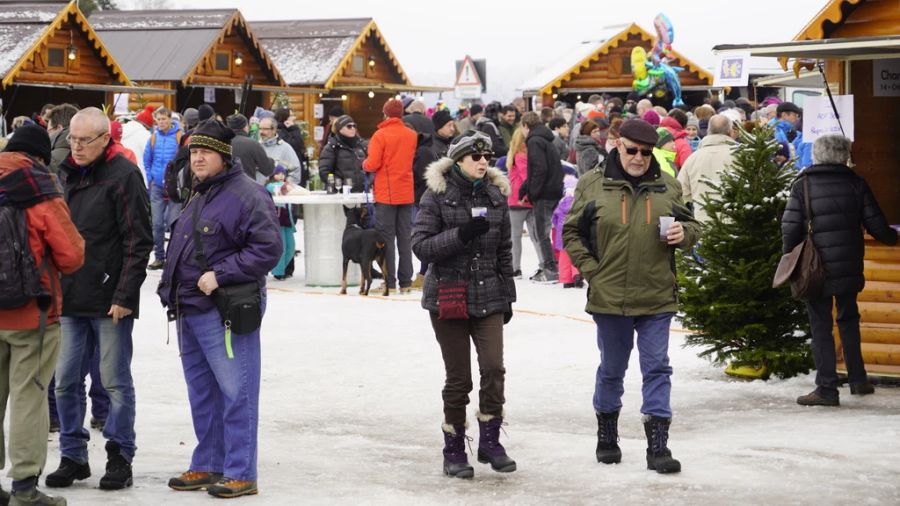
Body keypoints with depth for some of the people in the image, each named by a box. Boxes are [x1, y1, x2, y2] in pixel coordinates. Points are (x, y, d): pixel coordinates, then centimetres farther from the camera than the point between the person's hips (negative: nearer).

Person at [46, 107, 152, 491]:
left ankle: (120, 457, 13)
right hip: (70, 298, 6)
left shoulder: (123, 175, -9)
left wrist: (125, 295, -15)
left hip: (110, 300, -6)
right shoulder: (66, 174, 11)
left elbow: (138, 243, -12)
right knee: (66, 382, 9)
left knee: (116, 383, 3)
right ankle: (73, 456, 19)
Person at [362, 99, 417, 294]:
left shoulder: (381, 135, -11)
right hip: (407, 194, 4)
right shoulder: (412, 135, 2)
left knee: (386, 238, 1)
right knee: (405, 237, 10)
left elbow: (372, 165, -14)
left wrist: (364, 163, 6)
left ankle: (389, 282, -2)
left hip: (386, 194, -4)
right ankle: (405, 282, 11)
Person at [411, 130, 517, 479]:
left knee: (494, 368, -10)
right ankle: (454, 451, 14)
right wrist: (461, 235, -22)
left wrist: (507, 295, 14)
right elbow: (420, 246, -10)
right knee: (459, 378, 1)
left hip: (488, 297, 3)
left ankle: (490, 441, 5)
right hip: (448, 296, -3)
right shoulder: (437, 195, -5)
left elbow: (504, 251, 14)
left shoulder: (495, 195, 7)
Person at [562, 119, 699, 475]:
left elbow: (692, 226, 14)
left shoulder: (667, 186, 5)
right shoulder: (593, 185, -1)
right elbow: (572, 232, 4)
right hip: (609, 297, -1)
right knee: (611, 369, 13)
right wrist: (590, 269, -5)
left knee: (657, 368, -1)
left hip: (657, 297, 1)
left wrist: (684, 234, -9)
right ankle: (607, 436, 31)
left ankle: (658, 445, 0)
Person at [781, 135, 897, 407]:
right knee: (848, 320, 21)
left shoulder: (803, 185, -6)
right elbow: (876, 225, 0)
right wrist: (892, 237, 22)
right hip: (849, 269, 3)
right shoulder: (856, 183, -1)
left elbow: (790, 229, -11)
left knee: (821, 327, 3)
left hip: (816, 271, -2)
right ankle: (858, 380, 21)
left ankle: (827, 389, -1)